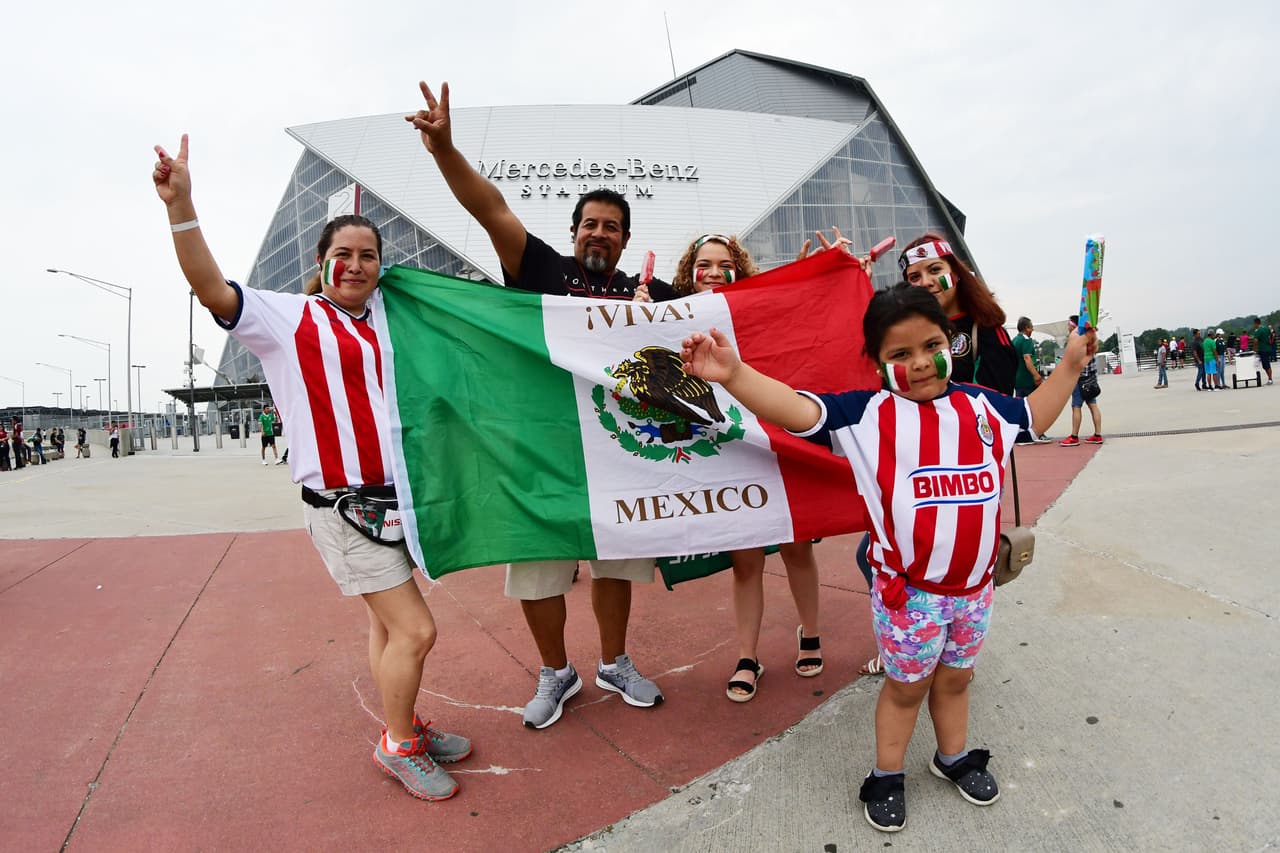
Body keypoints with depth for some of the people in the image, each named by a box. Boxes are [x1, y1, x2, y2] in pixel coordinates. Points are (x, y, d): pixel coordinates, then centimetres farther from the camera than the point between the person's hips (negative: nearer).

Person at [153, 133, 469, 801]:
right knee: (415, 629, -6)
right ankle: (398, 744, 15)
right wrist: (181, 206, -28)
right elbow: (211, 288, -17)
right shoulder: (288, 317, -4)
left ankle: (406, 730, 32)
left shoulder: (386, 324, 11)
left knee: (387, 625, 17)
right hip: (341, 507, -6)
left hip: (393, 497, 6)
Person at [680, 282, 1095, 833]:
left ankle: (954, 757, 49)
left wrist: (1071, 364, 18)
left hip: (973, 584, 4)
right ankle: (887, 775, 37)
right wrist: (734, 374, -39)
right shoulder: (867, 414, -13)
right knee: (907, 684, 14)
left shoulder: (981, 405, 3)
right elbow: (798, 411, -26)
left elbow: (1034, 417, 23)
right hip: (908, 587, -4)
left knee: (955, 677, 24)